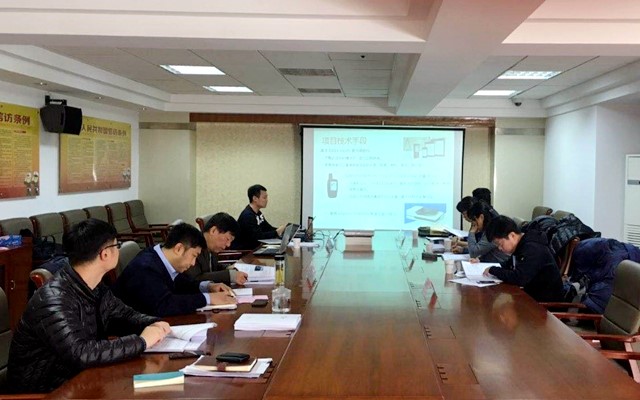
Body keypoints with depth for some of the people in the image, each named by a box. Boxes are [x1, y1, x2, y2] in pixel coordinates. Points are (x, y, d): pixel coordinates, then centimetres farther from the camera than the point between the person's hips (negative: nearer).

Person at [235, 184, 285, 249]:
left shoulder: (258, 213, 13)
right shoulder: (247, 216, -18)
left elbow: (268, 228, 14)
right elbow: (258, 237, -24)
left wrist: (283, 229, -2)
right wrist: (277, 232, -22)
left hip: (254, 248, 9)